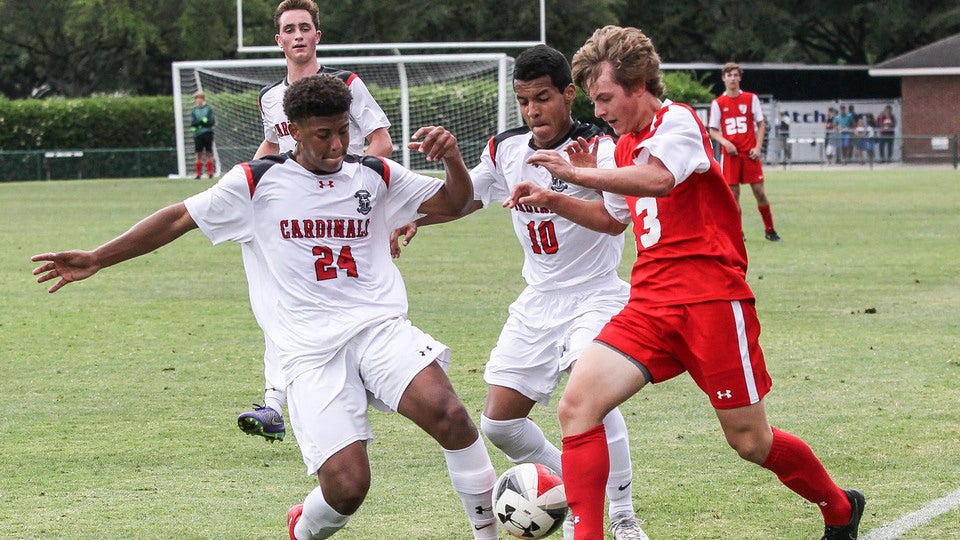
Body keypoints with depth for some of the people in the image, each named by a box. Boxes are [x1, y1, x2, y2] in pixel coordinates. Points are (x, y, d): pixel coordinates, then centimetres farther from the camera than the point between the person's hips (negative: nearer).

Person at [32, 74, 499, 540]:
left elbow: (455, 203, 18)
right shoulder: (256, 183, 7)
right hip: (311, 351, -2)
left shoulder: (376, 177, 13)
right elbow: (179, 218, 14)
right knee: (347, 484, -18)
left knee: (446, 412, -30)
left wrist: (452, 158, -3)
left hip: (379, 327, 2)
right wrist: (97, 259, 13)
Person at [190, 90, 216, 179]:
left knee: (209, 153, -1)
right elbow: (192, 123, -1)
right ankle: (198, 173, 3)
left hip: (208, 133, -1)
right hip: (197, 134, 2)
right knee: (199, 154, 1)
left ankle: (210, 172, 1)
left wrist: (199, 123, -11)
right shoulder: (193, 110, 9)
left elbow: (212, 121, -4)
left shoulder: (209, 108, 4)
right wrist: (203, 121, -13)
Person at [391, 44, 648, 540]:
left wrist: (552, 197, -50)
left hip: (596, 294, -7)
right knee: (499, 423, 2)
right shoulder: (506, 149, 4)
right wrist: (415, 217, 8)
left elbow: (616, 219, -35)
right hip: (538, 300, 7)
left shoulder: (597, 147, -16)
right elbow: (466, 197, 24)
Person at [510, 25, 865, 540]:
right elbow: (615, 217, 35)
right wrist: (554, 201, 19)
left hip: (711, 299, -7)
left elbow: (658, 178, -31)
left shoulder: (677, 121, -9)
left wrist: (575, 172, -29)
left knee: (749, 441, 2)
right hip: (651, 304, 7)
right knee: (577, 404, -15)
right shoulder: (626, 146, 17)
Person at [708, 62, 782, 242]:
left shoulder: (751, 98, 5)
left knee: (759, 191, -3)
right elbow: (713, 130, 6)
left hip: (749, 153, 0)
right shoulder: (718, 103, 4)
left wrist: (758, 147, -4)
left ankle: (770, 230, 7)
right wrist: (725, 142, -13)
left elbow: (761, 124, 8)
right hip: (730, 153, 0)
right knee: (733, 193, -1)